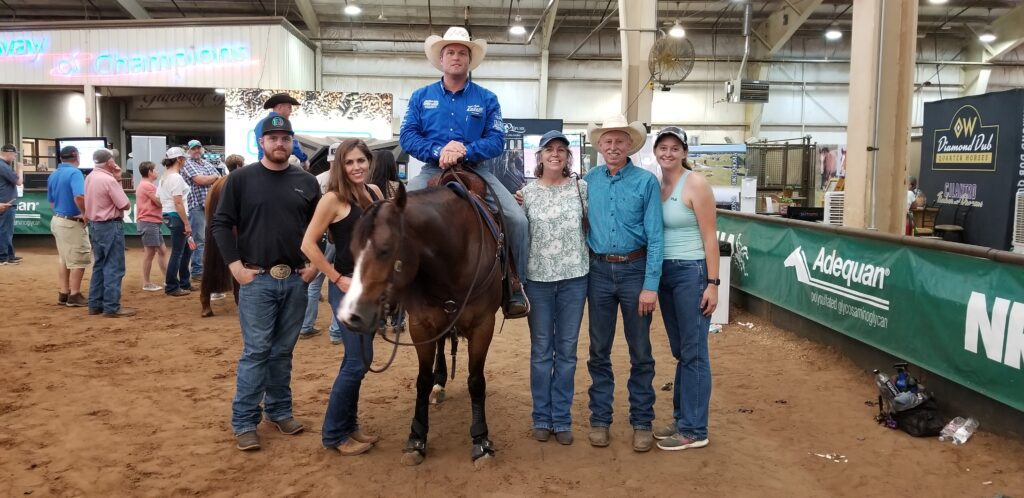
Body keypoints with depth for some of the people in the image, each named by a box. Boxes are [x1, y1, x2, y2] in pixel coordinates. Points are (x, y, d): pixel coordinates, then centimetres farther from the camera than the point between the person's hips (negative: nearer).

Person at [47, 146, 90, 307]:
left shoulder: (53, 175, 9)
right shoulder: (75, 173, -17)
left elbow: (51, 201, 16)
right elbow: (79, 197, -31)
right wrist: (85, 213, -18)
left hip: (57, 220, 9)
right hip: (72, 222, -9)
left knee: (63, 259, 16)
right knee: (79, 259, 1)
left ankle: (63, 294, 21)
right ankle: (74, 296, 4)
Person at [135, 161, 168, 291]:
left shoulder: (146, 185, 20)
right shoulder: (147, 185, -14)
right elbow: (160, 202, -15)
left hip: (153, 222, 11)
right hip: (148, 222, -11)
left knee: (162, 251, 12)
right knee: (150, 252, -5)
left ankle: (167, 279, 16)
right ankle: (146, 283, 1)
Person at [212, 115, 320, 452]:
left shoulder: (307, 182, 6)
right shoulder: (241, 179, -2)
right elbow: (221, 223, -3)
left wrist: (316, 264, 2)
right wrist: (235, 265, -10)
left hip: (296, 280, 3)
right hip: (257, 280, -3)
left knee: (283, 351, 13)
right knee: (256, 351, -1)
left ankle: (280, 411, 27)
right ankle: (244, 422, 9)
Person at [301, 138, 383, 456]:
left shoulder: (374, 191, 6)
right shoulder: (334, 198, -14)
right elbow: (308, 244, -16)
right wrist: (337, 279, -15)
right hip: (348, 286, -7)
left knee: (359, 359, 15)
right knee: (358, 361, -4)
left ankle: (349, 425, 29)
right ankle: (334, 434, 12)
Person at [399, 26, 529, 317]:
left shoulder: (486, 99, 6)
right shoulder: (421, 96, 8)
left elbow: (496, 140, -3)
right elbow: (407, 136, 0)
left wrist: (465, 151, -21)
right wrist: (438, 151, -18)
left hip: (475, 170, -1)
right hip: (433, 171, 1)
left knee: (517, 219, -19)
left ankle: (514, 285, 1)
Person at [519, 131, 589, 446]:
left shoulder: (581, 188, 1)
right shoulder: (527, 192, 1)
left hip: (574, 277, 0)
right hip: (538, 278, 0)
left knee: (567, 350, 9)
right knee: (541, 350, 9)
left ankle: (562, 419, 21)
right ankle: (541, 418, 22)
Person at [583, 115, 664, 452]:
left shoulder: (646, 181, -5)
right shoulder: (589, 180, 4)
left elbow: (654, 236, -8)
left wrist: (650, 285, -13)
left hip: (635, 270, -2)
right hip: (599, 272, 3)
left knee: (640, 352, 7)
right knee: (599, 351, 10)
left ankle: (641, 422, 19)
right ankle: (600, 419, 23)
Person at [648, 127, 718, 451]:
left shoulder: (695, 184, -10)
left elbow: (710, 237, -12)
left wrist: (713, 283, -16)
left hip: (691, 272, -6)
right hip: (663, 273, 7)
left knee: (693, 352, 0)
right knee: (679, 351, 15)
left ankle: (694, 430, 10)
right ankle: (681, 418, 27)